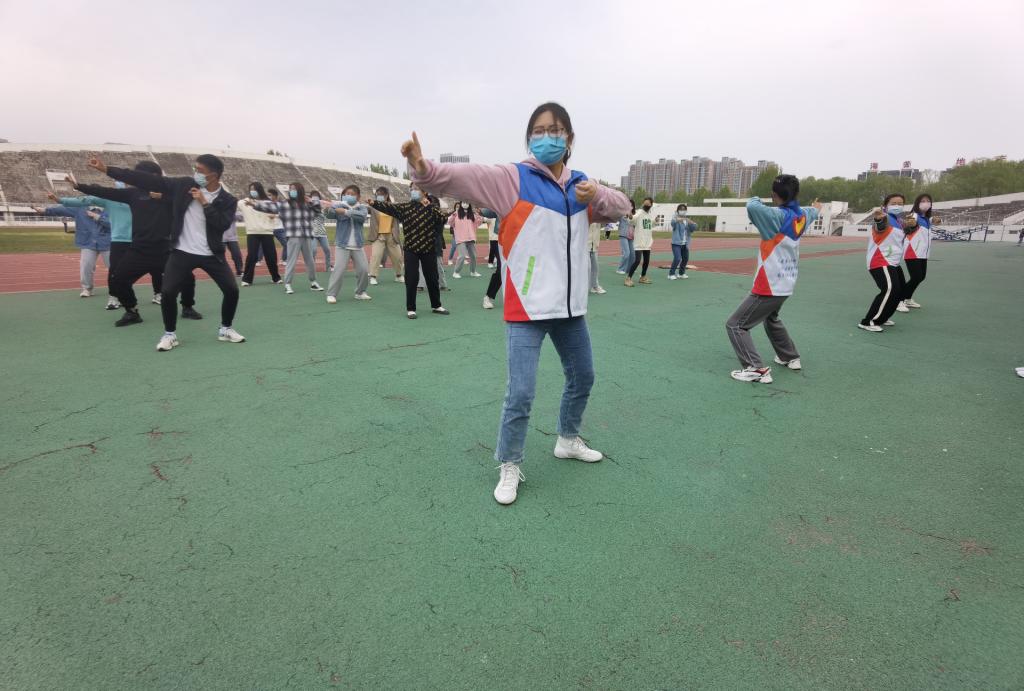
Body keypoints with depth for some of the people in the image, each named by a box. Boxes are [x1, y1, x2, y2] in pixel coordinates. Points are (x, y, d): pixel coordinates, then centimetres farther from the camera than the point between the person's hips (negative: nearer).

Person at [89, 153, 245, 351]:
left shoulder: (228, 200, -5)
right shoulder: (184, 185, -1)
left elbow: (223, 224, -19)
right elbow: (149, 180, -2)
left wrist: (204, 203, -20)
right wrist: (107, 169, -4)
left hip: (211, 255, -1)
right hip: (182, 252, 1)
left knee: (232, 290, -5)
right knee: (168, 293, -7)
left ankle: (225, 329, 17)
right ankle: (170, 334, 13)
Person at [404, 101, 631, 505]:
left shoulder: (580, 185, 10)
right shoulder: (512, 179, -7)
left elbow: (621, 207, 17)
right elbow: (461, 176, -19)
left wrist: (597, 195, -5)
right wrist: (423, 168, -40)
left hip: (570, 306, 7)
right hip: (527, 308, -6)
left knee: (582, 378, 20)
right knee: (521, 392, -9)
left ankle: (568, 440, 45)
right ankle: (509, 467, 15)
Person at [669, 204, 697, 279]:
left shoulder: (687, 220, 14)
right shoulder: (676, 218, -3)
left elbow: (694, 228, 2)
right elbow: (673, 222, -28)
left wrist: (691, 223, -19)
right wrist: (678, 220, -51)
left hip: (685, 244, 6)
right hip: (676, 243, -6)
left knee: (685, 259, 13)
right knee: (677, 258, -17)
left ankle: (681, 273, 31)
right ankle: (671, 274, -4)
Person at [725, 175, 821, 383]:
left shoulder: (779, 216, -18)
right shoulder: (802, 216, 7)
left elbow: (752, 207, -35)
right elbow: (811, 212, 32)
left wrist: (756, 199, -9)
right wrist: (816, 207, 58)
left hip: (769, 287, -9)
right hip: (785, 285, 9)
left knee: (735, 325, -6)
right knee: (771, 318, 34)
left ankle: (757, 369, -15)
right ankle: (791, 357, 46)